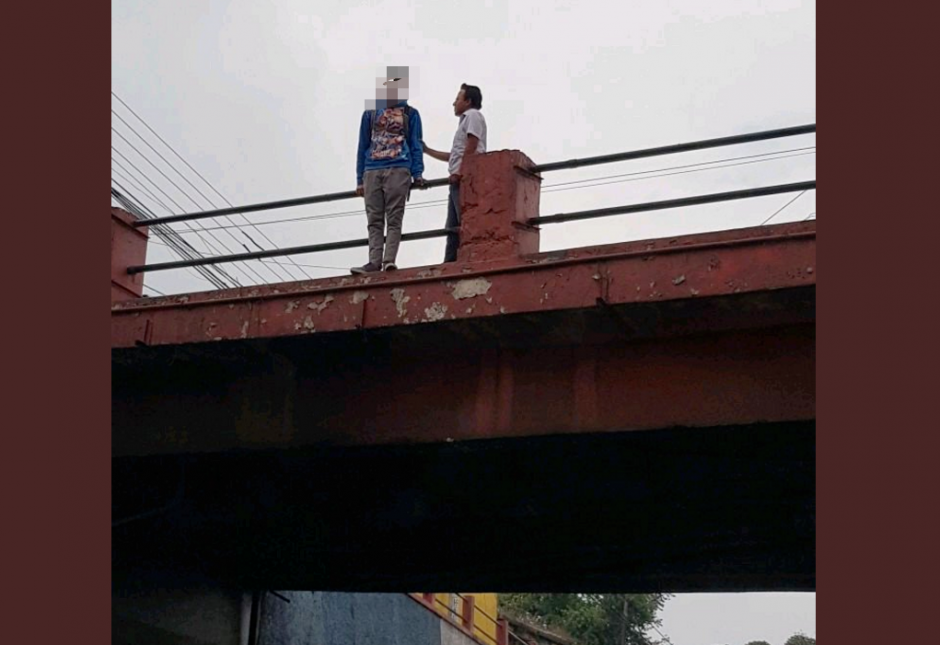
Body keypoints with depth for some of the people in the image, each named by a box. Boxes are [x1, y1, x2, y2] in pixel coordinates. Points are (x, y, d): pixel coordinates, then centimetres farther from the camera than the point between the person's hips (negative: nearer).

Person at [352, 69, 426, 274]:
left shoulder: (410, 114, 12)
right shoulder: (371, 113, 17)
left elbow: (415, 146, 10)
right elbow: (363, 146, 17)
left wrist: (418, 173, -3)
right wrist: (360, 179, 11)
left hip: (398, 170, -2)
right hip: (372, 171, 2)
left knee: (394, 219, -9)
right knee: (374, 220, -3)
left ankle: (389, 260, -15)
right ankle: (375, 262, -7)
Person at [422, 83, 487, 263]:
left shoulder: (473, 115, 1)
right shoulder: (466, 119, 30)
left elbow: (471, 147, -13)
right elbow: (454, 156, 33)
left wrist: (459, 172, -17)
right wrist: (427, 150, 34)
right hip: (458, 181, 10)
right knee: (453, 227, 3)